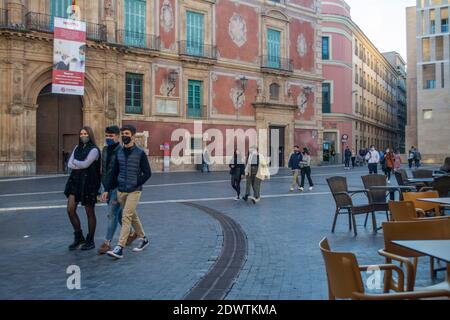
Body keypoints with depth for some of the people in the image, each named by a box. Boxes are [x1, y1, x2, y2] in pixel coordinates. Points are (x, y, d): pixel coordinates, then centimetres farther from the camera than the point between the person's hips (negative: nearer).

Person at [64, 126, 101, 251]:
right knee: (70, 210, 1)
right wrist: (81, 166, -11)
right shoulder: (77, 148, 12)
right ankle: (79, 237, 18)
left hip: (88, 183, -6)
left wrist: (75, 161, -1)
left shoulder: (94, 150, -9)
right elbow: (70, 164, 4)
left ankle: (90, 241, 17)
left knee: (90, 213, 4)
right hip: (75, 181, 7)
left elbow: (85, 164, -18)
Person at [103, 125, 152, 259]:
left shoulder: (140, 153, -7)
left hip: (134, 191, -5)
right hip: (120, 191, 6)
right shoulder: (119, 152, 7)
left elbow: (147, 173, -6)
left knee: (126, 217, -11)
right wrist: (107, 190, 8)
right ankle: (143, 239, 32)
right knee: (133, 216, 15)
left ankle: (119, 248, -11)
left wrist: (136, 185, -13)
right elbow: (114, 173, 12)